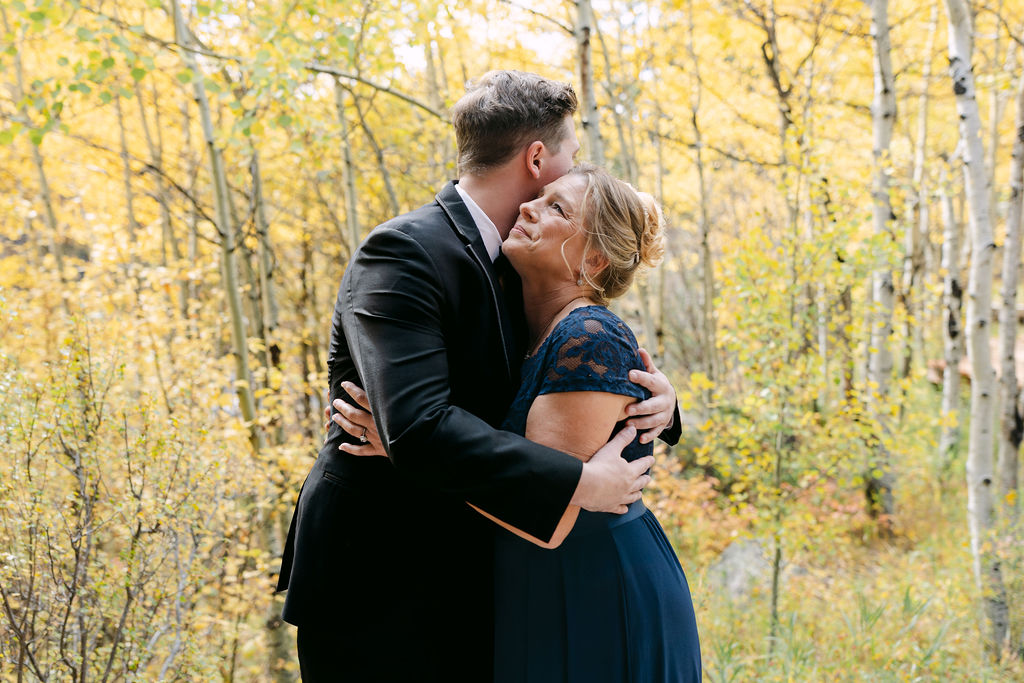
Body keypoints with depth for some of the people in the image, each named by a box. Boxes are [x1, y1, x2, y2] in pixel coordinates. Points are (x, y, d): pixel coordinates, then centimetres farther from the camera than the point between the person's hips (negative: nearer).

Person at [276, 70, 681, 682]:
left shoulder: (513, 267, 9)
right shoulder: (404, 253, -19)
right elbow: (418, 429, -31)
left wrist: (657, 399, -8)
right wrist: (580, 483, -27)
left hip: (465, 581, 8)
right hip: (378, 591, -8)